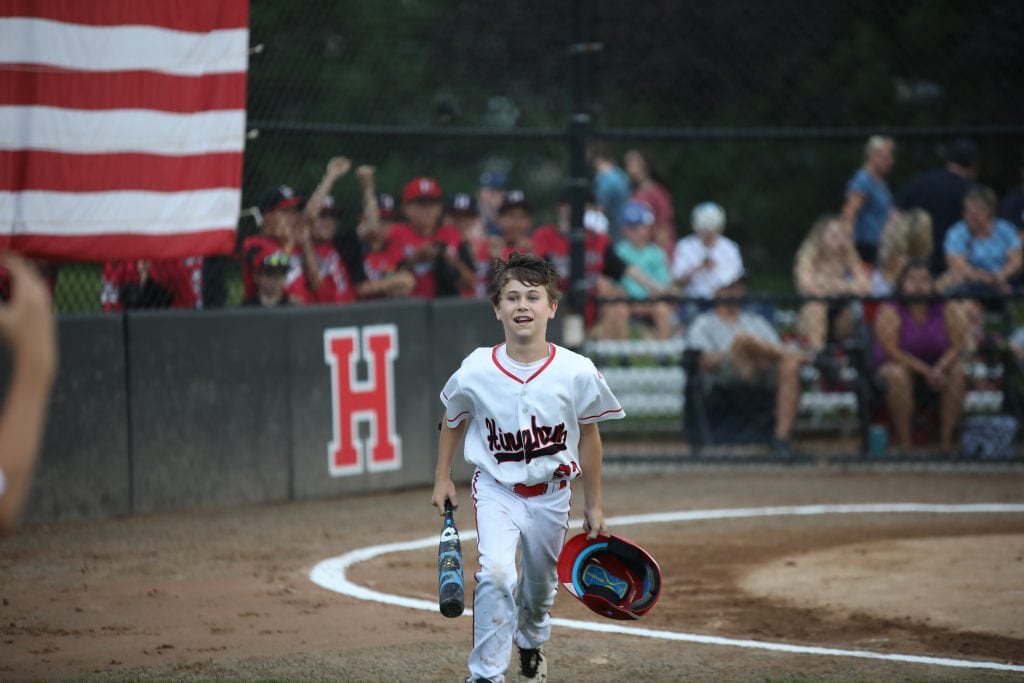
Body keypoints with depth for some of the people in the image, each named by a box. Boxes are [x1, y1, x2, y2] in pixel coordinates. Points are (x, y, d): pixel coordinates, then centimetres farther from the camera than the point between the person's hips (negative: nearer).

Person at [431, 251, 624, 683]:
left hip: (550, 493, 2)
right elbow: (453, 422, 5)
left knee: (540, 585, 19)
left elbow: (588, 436, 0)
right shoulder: (475, 372, -16)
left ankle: (530, 644, 52)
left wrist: (593, 506, 6)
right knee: (496, 573, -25)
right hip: (496, 489, -2)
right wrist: (442, 479, 8)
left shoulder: (577, 372, -15)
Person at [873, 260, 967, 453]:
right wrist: (926, 370, -28)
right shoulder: (890, 312, -17)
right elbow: (892, 351, -21)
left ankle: (946, 438, -23)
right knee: (898, 375, -36)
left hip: (938, 366, 3)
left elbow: (957, 346, -9)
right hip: (896, 365, -3)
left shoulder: (946, 309, -7)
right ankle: (904, 442, -30)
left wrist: (938, 369, -28)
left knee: (958, 372, -25)